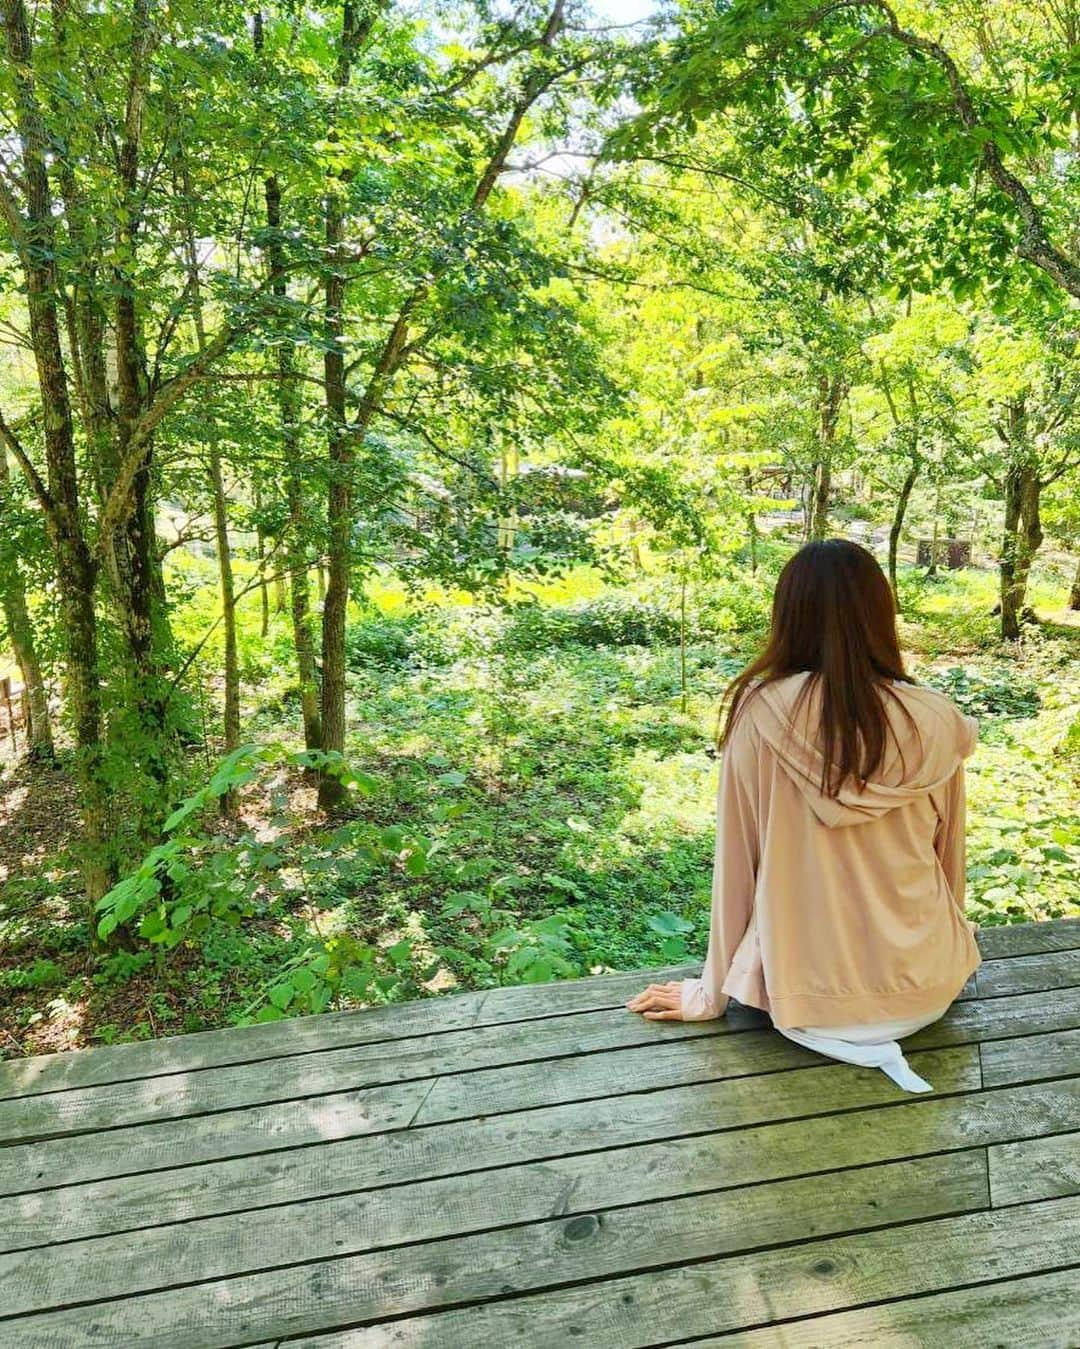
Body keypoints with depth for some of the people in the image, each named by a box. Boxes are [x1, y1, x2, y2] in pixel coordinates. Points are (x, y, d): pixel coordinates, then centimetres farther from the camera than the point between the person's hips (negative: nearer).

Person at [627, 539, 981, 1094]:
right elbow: (949, 856, 3)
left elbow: (736, 862, -9)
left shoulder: (758, 712, -17)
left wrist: (711, 993, 6)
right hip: (927, 986, 3)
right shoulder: (937, 720, -12)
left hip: (805, 992, -3)